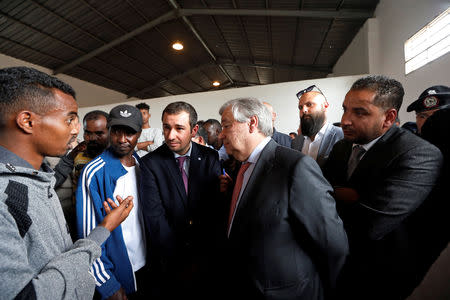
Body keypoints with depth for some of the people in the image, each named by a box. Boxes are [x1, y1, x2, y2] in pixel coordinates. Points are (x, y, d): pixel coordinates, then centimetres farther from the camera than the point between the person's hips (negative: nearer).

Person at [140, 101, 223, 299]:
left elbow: (216, 208, -11)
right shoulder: (151, 163, -11)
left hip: (206, 254, 2)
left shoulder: (210, 158, -7)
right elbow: (155, 216, -15)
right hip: (169, 259, -1)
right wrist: (179, 261, -17)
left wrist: (201, 256, -16)